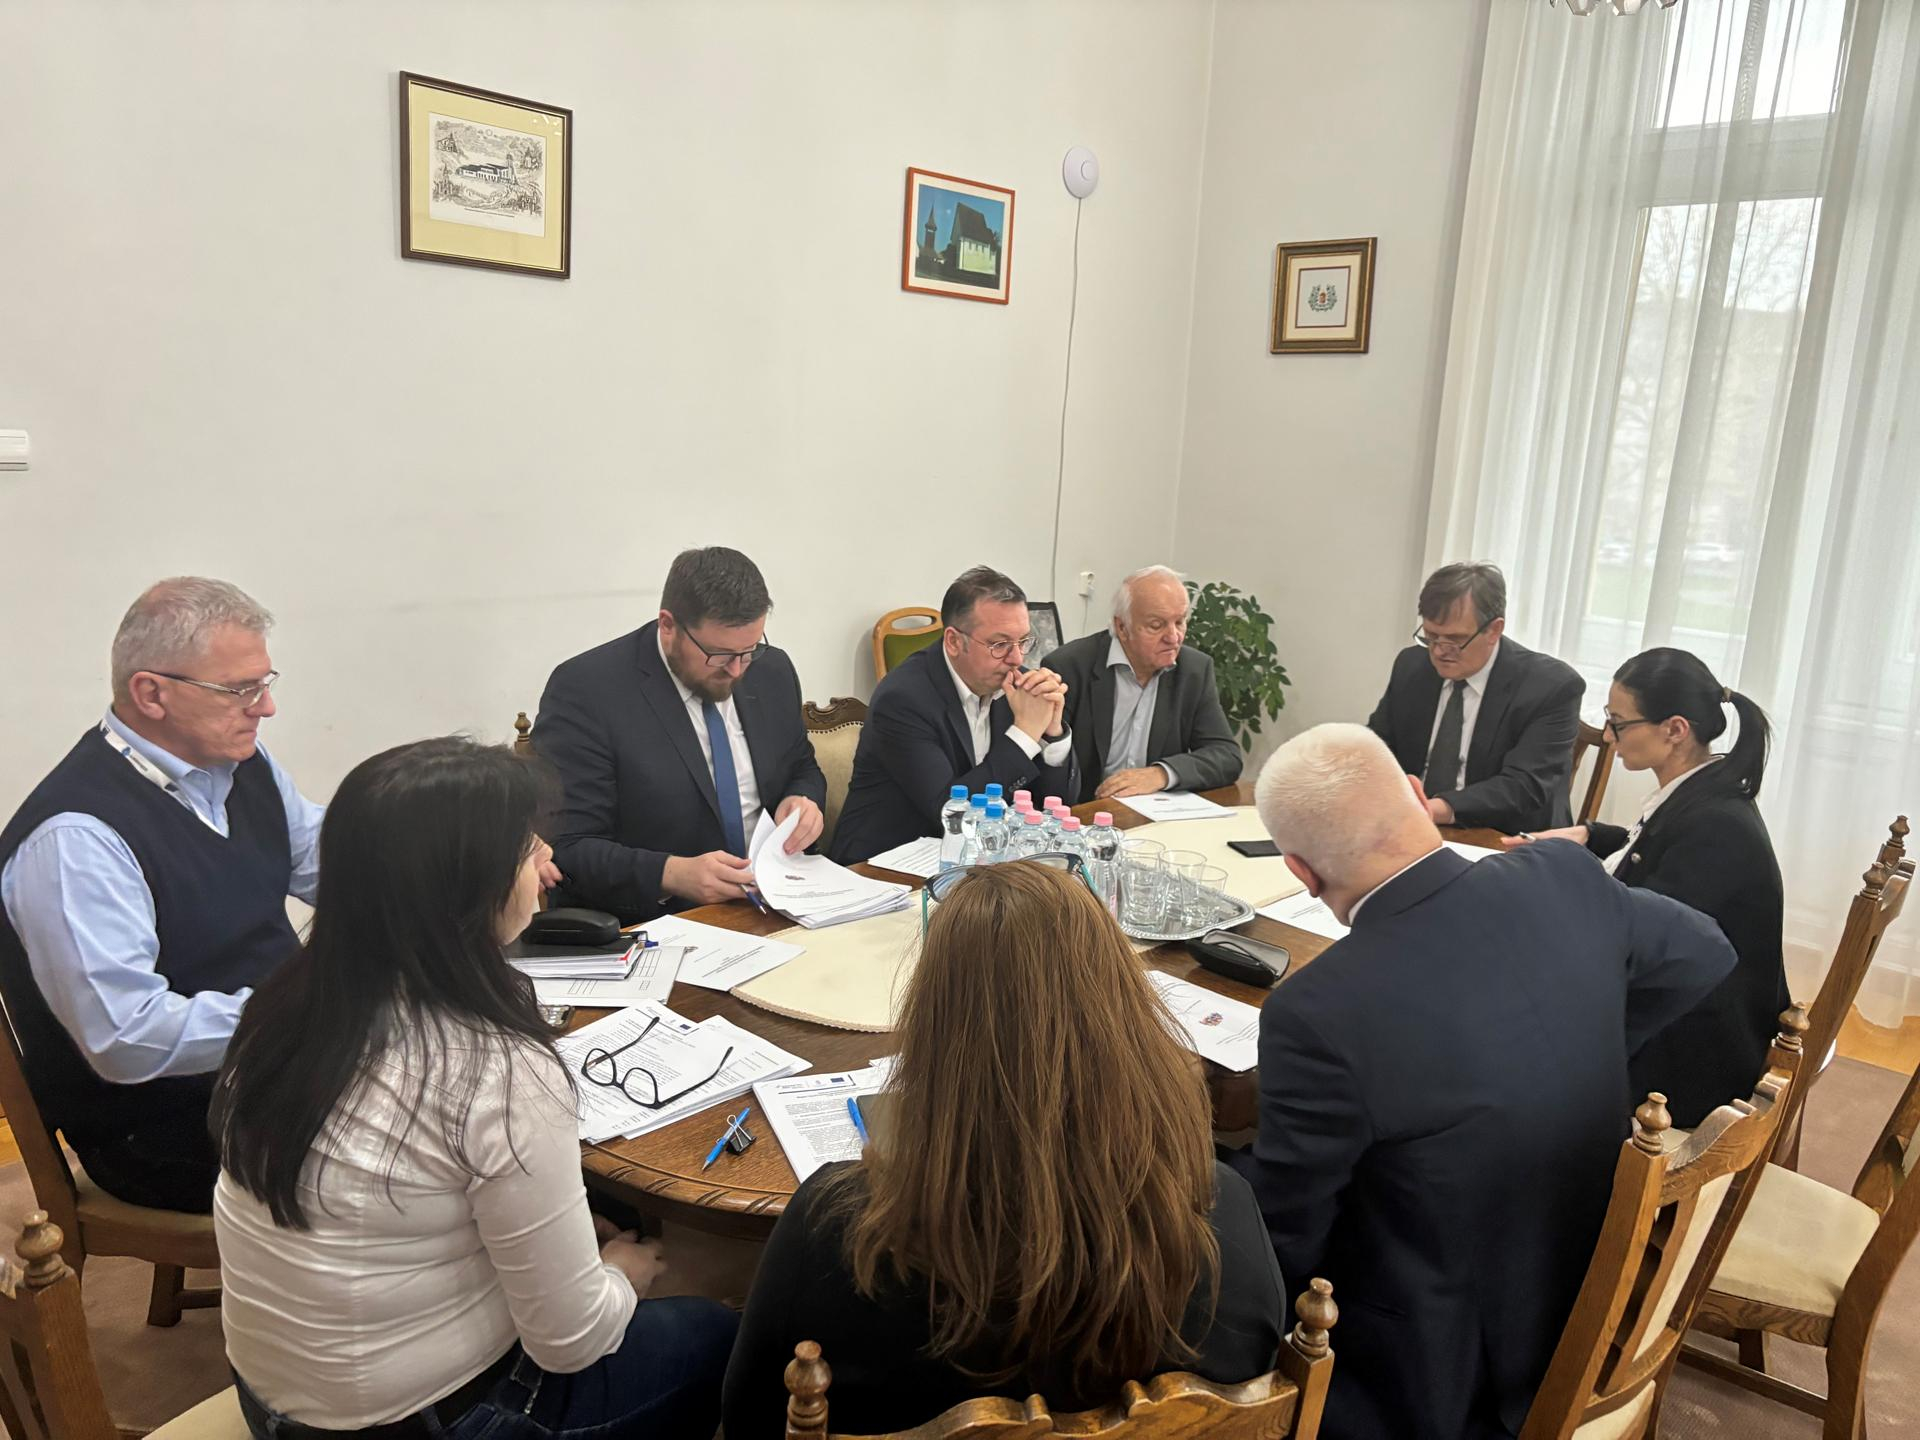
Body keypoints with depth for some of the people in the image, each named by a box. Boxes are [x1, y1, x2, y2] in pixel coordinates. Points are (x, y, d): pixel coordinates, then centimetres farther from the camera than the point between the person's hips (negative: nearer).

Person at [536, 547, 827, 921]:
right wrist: (672, 874, -29)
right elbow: (564, 848, -15)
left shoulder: (773, 671, 4)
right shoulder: (586, 690, -13)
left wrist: (803, 801, -4)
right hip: (651, 929, -4)